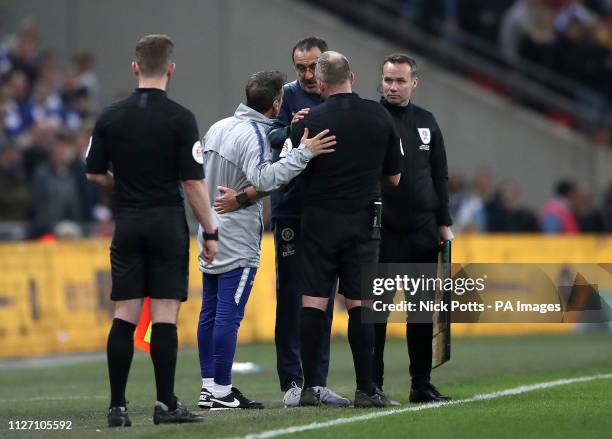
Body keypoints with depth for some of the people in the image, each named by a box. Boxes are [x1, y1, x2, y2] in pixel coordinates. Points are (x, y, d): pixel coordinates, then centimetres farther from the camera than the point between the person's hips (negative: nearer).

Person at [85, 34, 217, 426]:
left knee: (125, 314, 4)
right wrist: (210, 233, -3)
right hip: (168, 223, -3)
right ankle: (166, 404, -3)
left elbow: (94, 173, 8)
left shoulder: (110, 117, 3)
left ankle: (118, 406, 2)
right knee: (165, 313, -2)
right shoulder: (180, 118, -8)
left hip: (127, 224, 3)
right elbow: (194, 181, -10)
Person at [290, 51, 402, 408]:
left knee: (313, 303, 2)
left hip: (319, 220, -1)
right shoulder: (380, 117, 0)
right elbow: (394, 177, 7)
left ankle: (310, 387, 0)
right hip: (362, 220, 1)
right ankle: (366, 389, 1)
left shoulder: (309, 122, -7)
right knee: (360, 305, 3)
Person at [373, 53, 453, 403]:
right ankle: (372, 384, 2)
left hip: (422, 231, 5)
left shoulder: (426, 122, 13)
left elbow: (440, 177, 16)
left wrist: (444, 224, 11)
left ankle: (422, 384, 13)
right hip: (382, 231, -5)